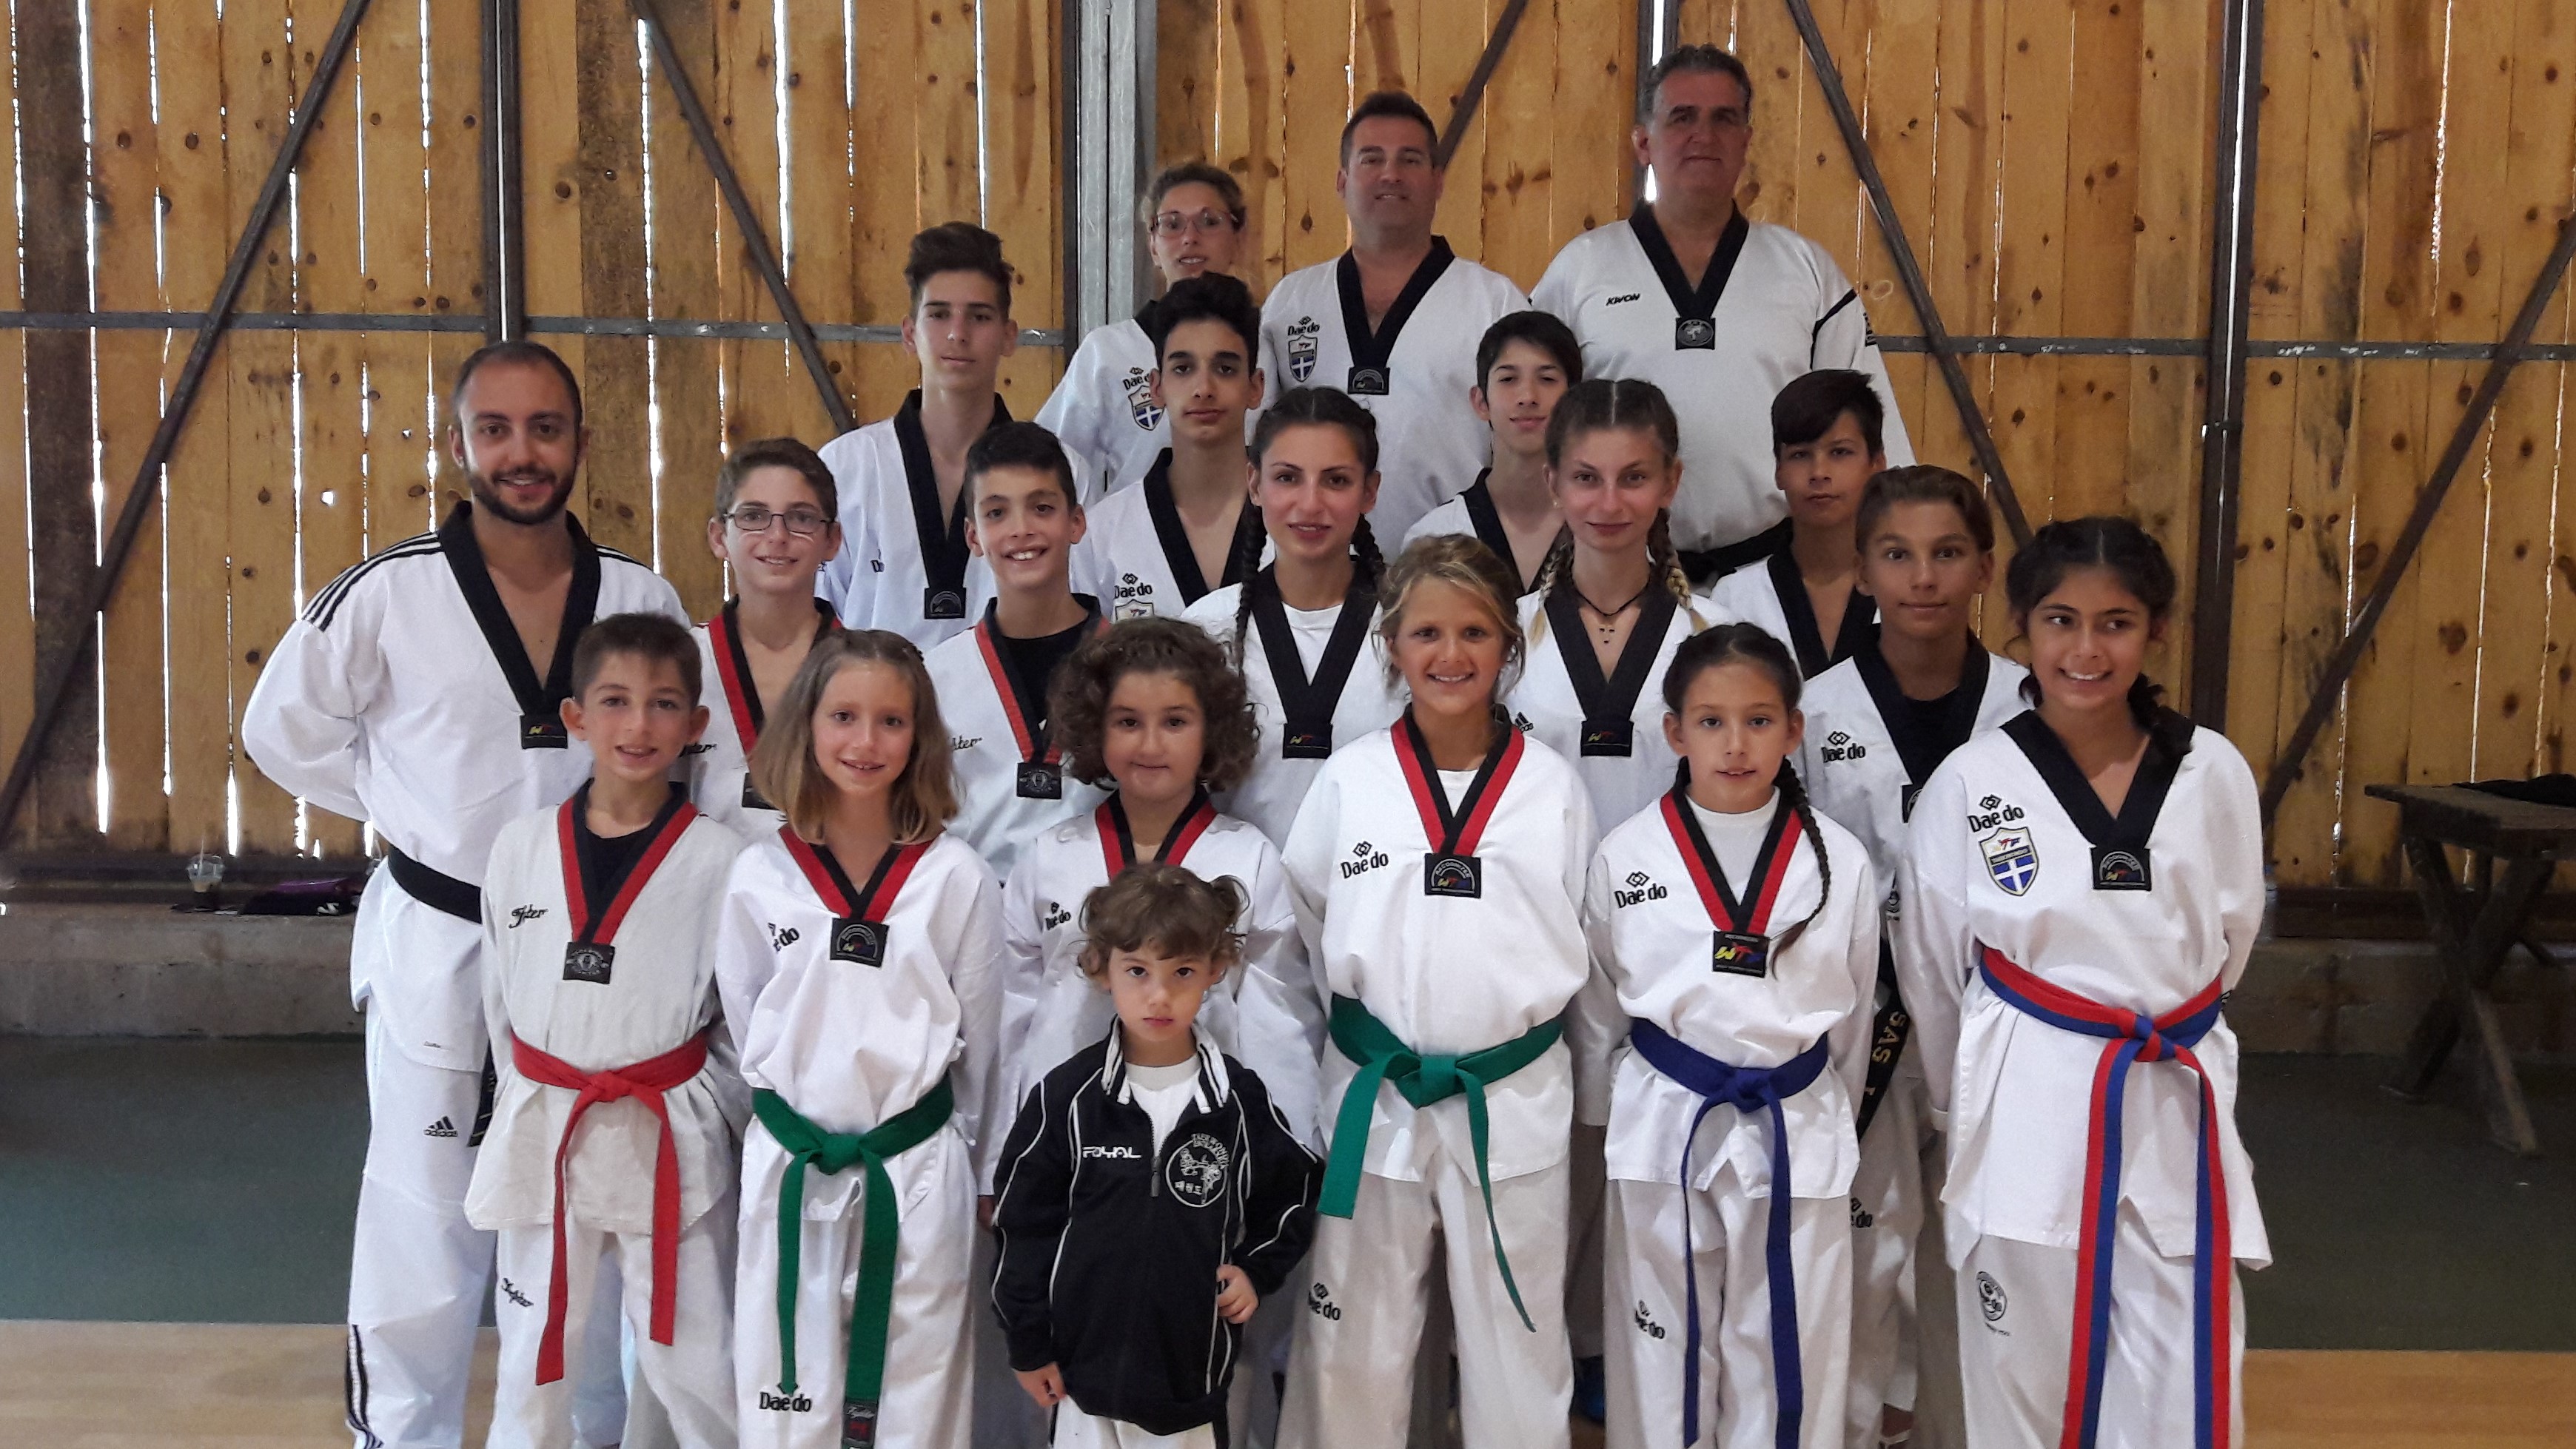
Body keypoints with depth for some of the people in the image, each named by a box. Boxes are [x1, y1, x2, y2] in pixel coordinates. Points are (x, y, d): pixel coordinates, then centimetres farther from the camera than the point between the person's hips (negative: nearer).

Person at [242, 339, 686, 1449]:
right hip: (437, 943, -3)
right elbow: (283, 726, 2)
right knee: (425, 1225, 4)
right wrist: (404, 809, -3)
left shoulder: (642, 599, -4)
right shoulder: (388, 596, -11)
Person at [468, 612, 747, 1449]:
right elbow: (501, 1002, 10)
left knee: (696, 1365, 3)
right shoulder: (520, 848, 0)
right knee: (532, 1363, 15)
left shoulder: (719, 860, -7)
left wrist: (717, 1119, 2)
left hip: (671, 1139, -2)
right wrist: (538, 1103, 10)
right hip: (542, 1132, 3)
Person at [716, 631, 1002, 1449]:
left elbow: (978, 1037, 2)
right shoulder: (761, 877, -2)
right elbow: (743, 1024, 9)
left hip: (919, 1170, -1)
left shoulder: (956, 878, -6)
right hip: (789, 1166, 2)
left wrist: (975, 1171, 8)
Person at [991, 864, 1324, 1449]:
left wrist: (1259, 1270, -2)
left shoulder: (1239, 1098, -2)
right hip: (1086, 1366, -1)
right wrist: (1029, 1346, 2)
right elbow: (1025, 1222, 0)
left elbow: (1291, 1191, 12)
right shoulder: (1068, 1097, -6)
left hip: (1195, 1364, 1)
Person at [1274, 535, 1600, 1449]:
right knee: (1354, 1353, 12)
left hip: (1513, 1105, 0)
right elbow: (1306, 931, 7)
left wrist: (1512, 1013, 2)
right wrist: (1368, 1003, 5)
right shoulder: (1350, 780, -2)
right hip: (1372, 1099, 0)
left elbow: (1574, 946, 6)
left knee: (1519, 1350, 12)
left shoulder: (1552, 786, -2)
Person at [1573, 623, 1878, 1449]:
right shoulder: (1626, 856, -4)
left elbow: (1852, 1012, 10)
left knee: (1788, 1351, 7)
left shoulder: (1841, 863, -2)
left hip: (1796, 1133, 0)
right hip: (1662, 1129, 0)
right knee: (1660, 1345, 10)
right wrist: (1612, 1111, 13)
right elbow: (1598, 1008, 8)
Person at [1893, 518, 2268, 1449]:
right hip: (2027, 1114, -1)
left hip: (2177, 1109, 1)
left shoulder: (2214, 775, -2)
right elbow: (1931, 975, 5)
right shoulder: (1970, 784, -7)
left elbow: (2228, 939, 13)